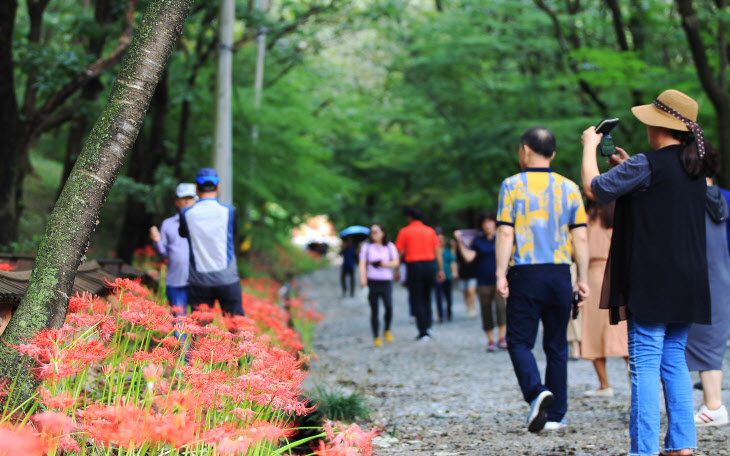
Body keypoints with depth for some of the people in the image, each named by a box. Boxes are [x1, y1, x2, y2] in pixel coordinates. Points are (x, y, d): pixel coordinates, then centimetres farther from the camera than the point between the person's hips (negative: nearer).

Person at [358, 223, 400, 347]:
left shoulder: (390, 246, 9)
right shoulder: (367, 247, 8)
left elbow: (396, 262, 4)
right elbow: (362, 264, 1)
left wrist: (383, 264, -12)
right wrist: (363, 279, -14)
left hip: (386, 281, 0)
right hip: (372, 281, 0)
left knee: (389, 307, -13)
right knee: (374, 310, -2)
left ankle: (387, 330, 12)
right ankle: (376, 337, 6)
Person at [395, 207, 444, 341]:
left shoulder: (405, 232, 0)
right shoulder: (430, 231, 8)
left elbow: (399, 252, -2)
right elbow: (438, 251, 5)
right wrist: (441, 270, 8)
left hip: (413, 266, -3)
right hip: (429, 265, 3)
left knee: (416, 300, 2)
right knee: (426, 297, 20)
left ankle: (423, 332, -2)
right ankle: (428, 326, 12)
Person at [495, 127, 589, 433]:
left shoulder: (512, 186, -2)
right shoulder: (569, 188, 7)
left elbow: (505, 234, -7)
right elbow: (580, 238, 5)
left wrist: (501, 274, -5)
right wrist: (582, 278, 9)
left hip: (525, 274, -3)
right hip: (560, 275, 3)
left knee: (519, 341, 3)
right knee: (556, 346, 9)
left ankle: (537, 392, -22)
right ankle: (556, 414, 10)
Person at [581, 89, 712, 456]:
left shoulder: (646, 165, -13)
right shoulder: (695, 167, 11)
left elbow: (594, 188, -8)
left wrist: (589, 145, 6)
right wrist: (629, 166, 24)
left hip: (651, 284, -7)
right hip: (688, 284, 7)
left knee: (645, 364, -6)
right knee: (674, 360, 13)